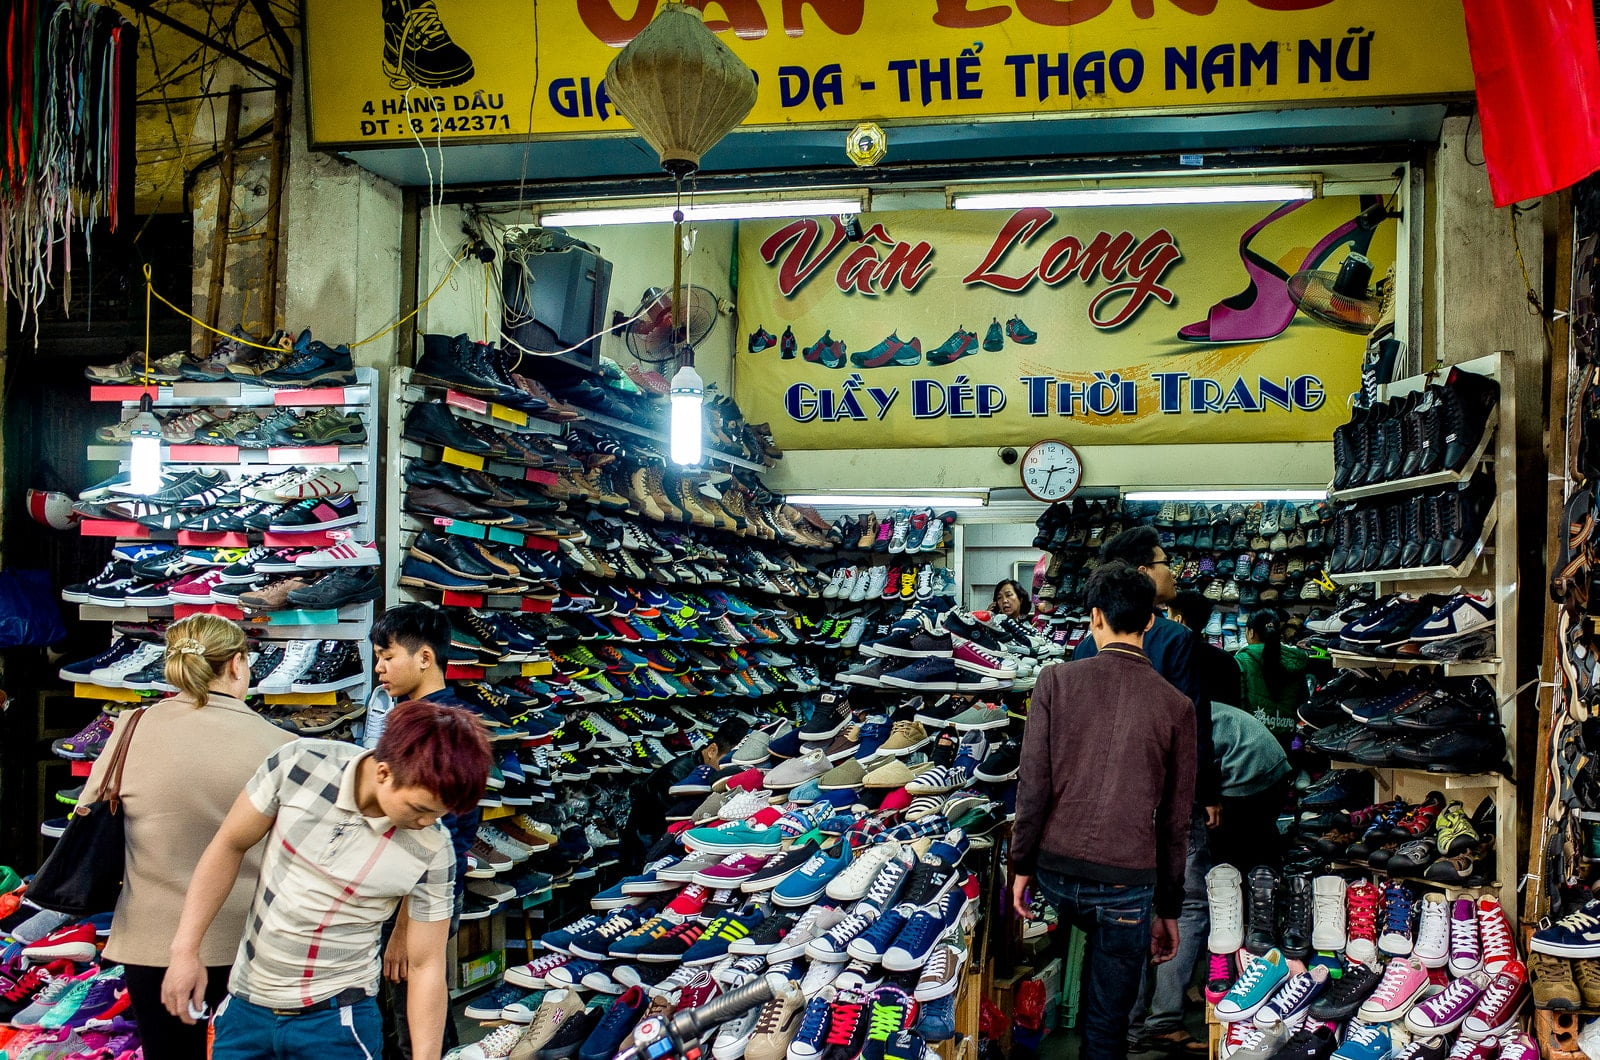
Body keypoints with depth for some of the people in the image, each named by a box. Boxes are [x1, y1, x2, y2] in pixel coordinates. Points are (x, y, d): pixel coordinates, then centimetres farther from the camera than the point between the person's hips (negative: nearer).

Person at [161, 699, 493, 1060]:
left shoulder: (432, 852, -18)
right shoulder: (299, 763, -17)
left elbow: (426, 966, -10)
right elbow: (230, 845, -3)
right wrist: (185, 950, -4)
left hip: (337, 1020, -2)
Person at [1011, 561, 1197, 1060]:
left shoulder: (1057, 680, -4)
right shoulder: (1176, 706, -3)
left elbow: (1033, 783, -5)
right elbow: (1175, 821, 2)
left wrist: (1021, 864, 7)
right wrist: (1168, 910, 11)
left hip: (1057, 872, 1)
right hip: (1128, 884, -1)